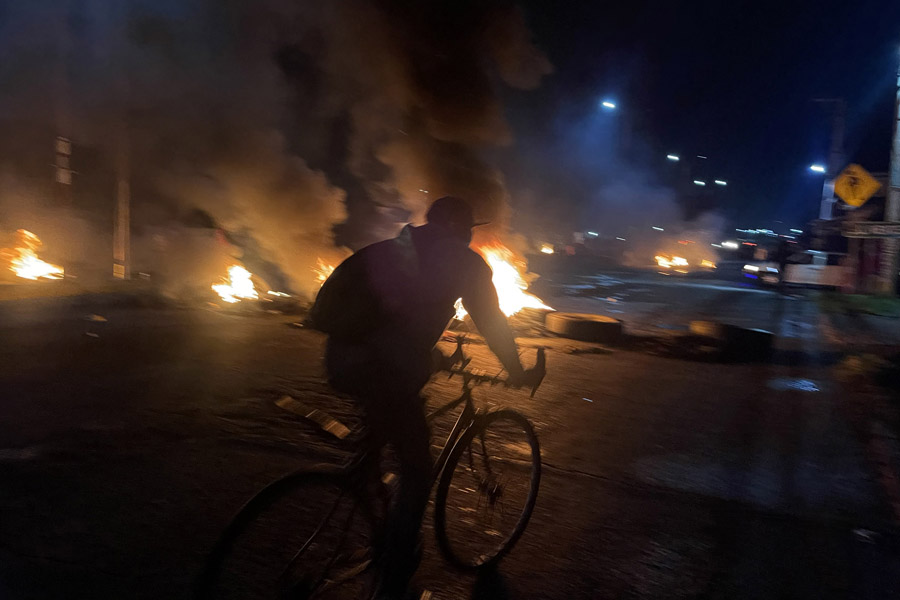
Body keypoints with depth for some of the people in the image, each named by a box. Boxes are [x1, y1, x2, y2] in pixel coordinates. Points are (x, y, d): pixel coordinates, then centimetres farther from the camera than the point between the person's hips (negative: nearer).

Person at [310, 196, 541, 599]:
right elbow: (491, 321, 11)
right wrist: (517, 372, 27)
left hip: (340, 357, 7)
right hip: (383, 367, -7)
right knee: (417, 470, 10)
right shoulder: (464, 261, 7)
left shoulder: (393, 247, 26)